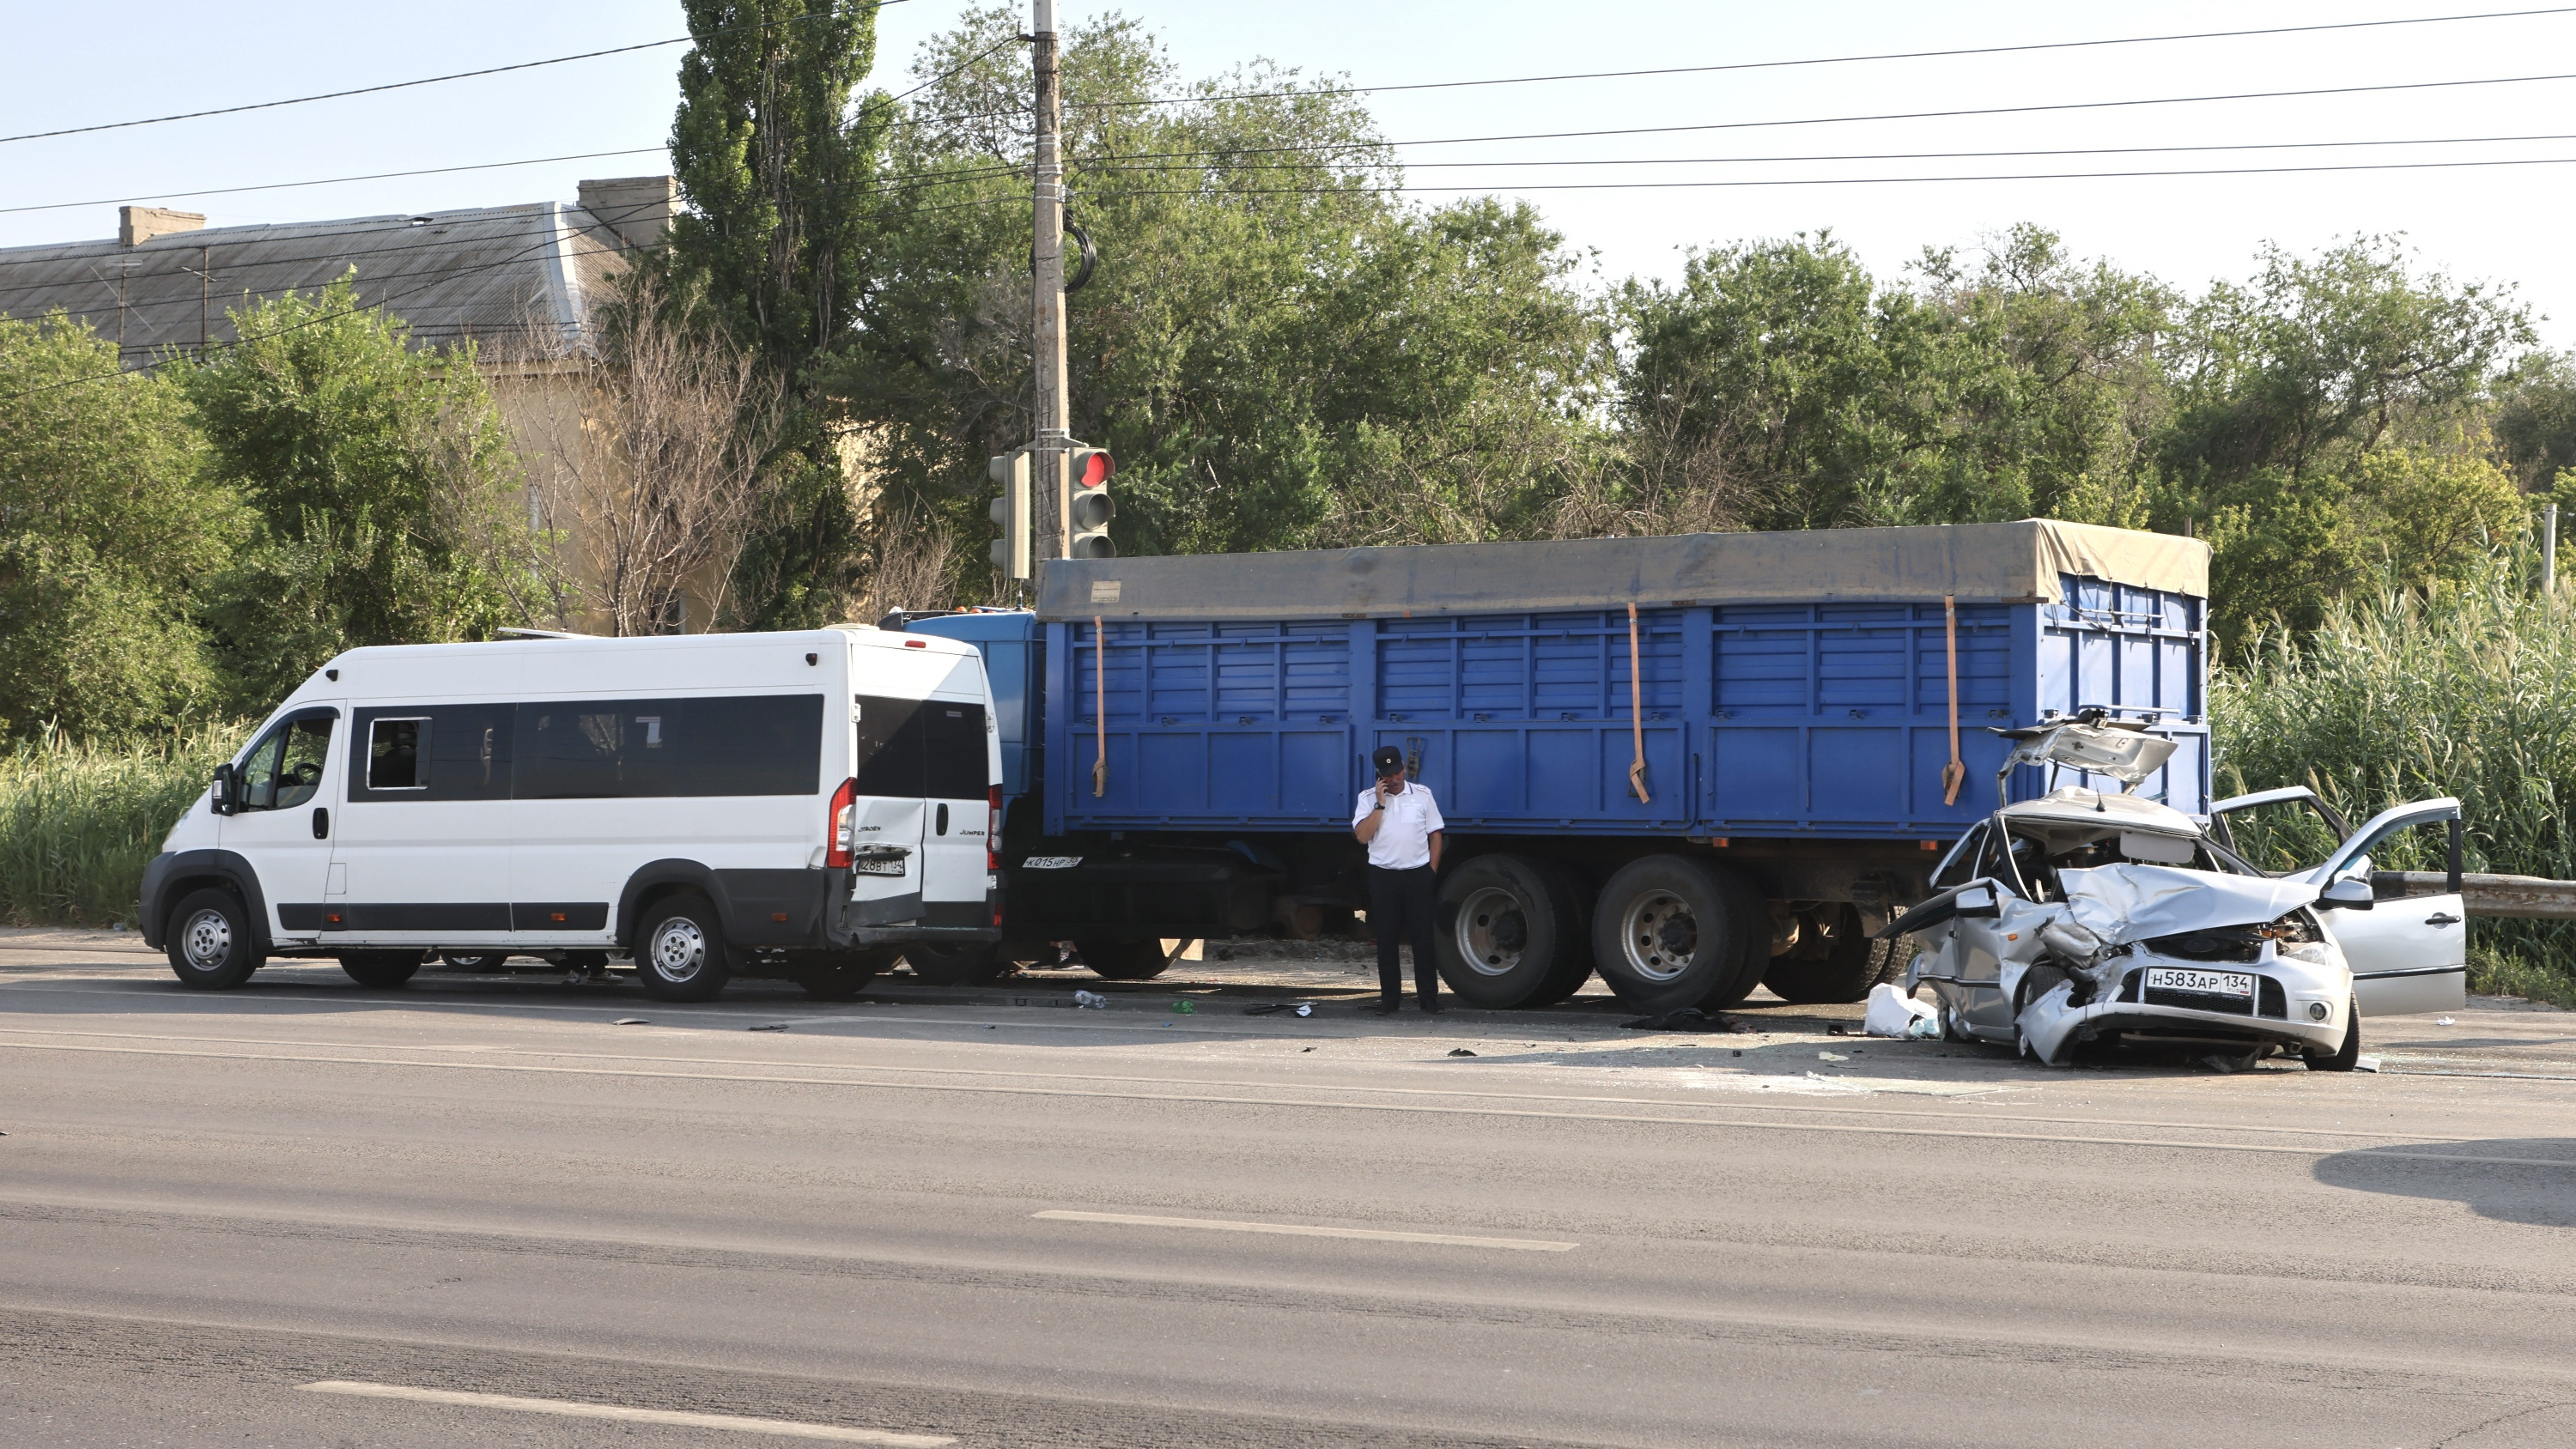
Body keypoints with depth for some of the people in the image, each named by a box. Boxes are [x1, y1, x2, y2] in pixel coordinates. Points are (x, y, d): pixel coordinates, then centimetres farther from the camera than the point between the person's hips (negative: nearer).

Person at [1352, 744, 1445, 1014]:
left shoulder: (1422, 794, 3)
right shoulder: (1368, 798, 2)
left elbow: (1435, 835, 7)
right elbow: (1362, 836, -10)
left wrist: (1432, 871, 1)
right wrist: (1380, 804, -14)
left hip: (1418, 874, 0)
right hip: (1383, 875, 0)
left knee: (1423, 936, 1)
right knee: (1386, 939, 4)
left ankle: (1429, 995, 7)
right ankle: (1389, 996, 12)